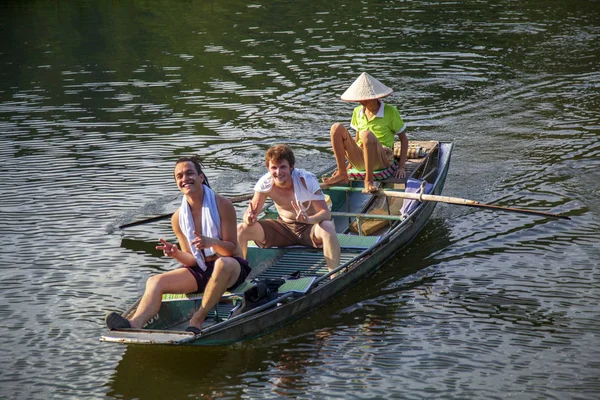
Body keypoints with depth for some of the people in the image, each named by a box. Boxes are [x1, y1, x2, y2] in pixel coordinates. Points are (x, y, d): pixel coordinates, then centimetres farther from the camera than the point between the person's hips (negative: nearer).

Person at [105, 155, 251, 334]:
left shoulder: (222, 205, -8)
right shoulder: (178, 218, 4)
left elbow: (232, 249, -10)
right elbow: (192, 260, 4)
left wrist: (212, 242, -31)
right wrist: (177, 254, -19)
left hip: (232, 268, -4)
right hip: (200, 271, 5)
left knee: (223, 263, -41)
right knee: (155, 282, -17)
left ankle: (197, 321, -35)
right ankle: (135, 323, -47)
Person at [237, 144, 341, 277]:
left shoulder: (307, 180, -22)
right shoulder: (265, 183, -12)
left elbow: (326, 213, -27)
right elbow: (251, 212, -9)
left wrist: (308, 219, -49)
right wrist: (249, 218, -35)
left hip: (310, 226, -4)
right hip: (284, 227, 4)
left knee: (328, 229, -39)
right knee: (241, 230, -13)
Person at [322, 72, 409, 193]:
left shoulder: (390, 112, -1)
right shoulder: (357, 112, 14)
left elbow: (404, 139, 3)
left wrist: (401, 167, -6)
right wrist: (350, 163, 15)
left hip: (382, 159, -5)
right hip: (361, 160, 5)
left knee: (367, 135, -38)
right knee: (337, 128, -16)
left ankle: (368, 181, -34)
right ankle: (342, 173, -21)